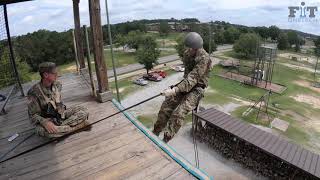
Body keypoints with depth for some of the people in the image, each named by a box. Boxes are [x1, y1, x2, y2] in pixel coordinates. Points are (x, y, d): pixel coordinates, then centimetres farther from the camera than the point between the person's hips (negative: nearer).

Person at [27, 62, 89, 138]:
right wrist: (45, 122, -33)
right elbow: (33, 115, -13)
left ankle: (58, 127, -26)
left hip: (60, 115, 4)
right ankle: (79, 125, -28)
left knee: (83, 111, -14)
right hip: (46, 120, -4)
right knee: (43, 130, -39)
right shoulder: (34, 92, -17)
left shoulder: (57, 85, -2)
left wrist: (61, 114, -7)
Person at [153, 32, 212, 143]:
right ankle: (155, 133, 12)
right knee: (165, 107, -4)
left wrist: (175, 90, -38)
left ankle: (165, 140, -14)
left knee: (178, 114, -25)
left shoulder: (204, 59, -22)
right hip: (186, 84, 7)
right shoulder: (187, 54, 2)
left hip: (197, 89, -6)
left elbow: (193, 78, -30)